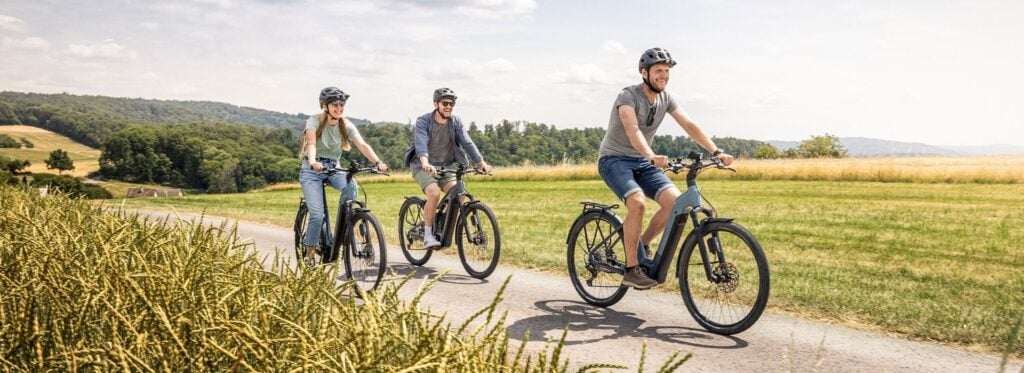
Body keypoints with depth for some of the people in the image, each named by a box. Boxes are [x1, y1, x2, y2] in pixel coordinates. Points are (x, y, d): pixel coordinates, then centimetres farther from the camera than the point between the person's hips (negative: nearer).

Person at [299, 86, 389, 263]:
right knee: (317, 215, -19)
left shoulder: (346, 126, -2)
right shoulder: (314, 121, -11)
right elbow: (311, 143, -29)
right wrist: (313, 162, -50)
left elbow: (362, 145, -17)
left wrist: (378, 162, -35)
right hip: (312, 170, -3)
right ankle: (309, 255, -1)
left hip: (334, 168, 3)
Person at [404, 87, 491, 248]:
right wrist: (425, 163, -47)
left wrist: (481, 163, -26)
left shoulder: (456, 122, -1)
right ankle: (428, 235, -16)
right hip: (423, 166, -4)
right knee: (434, 193, -28)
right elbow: (421, 143, -28)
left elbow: (467, 143, -11)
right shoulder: (423, 121, -12)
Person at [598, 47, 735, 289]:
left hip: (642, 162, 6)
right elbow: (633, 130, -34)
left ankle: (643, 245, 7)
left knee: (675, 200, -16)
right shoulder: (628, 96, -17)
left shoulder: (666, 98, 3)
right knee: (638, 203, -31)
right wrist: (652, 156, -52)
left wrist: (716, 151, -19)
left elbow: (689, 126, -5)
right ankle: (631, 270, -19)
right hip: (614, 159, -6)